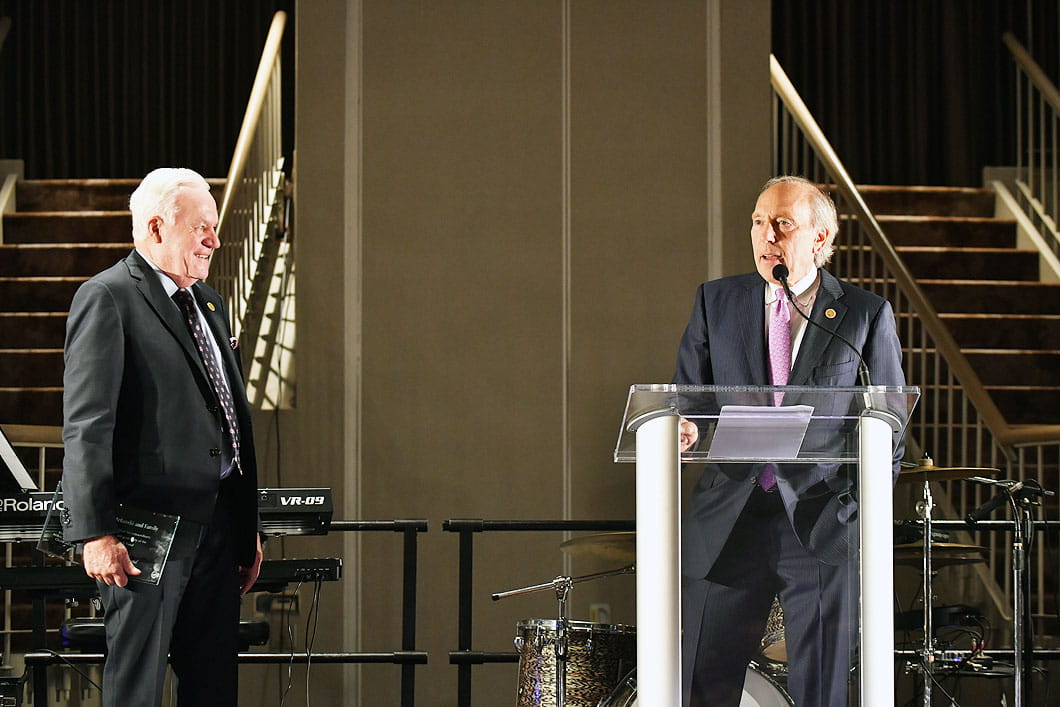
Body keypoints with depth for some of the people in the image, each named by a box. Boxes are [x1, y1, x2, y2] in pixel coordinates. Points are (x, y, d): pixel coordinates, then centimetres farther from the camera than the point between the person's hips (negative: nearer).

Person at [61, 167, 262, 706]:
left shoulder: (208, 303, 19)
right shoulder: (107, 299, -7)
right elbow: (86, 427, -13)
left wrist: (248, 527, 20)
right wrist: (95, 533, -20)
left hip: (217, 520, 8)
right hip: (149, 526, -8)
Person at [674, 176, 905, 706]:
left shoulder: (867, 315, 5)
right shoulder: (716, 301, 12)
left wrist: (867, 506, -5)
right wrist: (684, 429, -12)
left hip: (824, 524, -2)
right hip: (727, 523, 2)